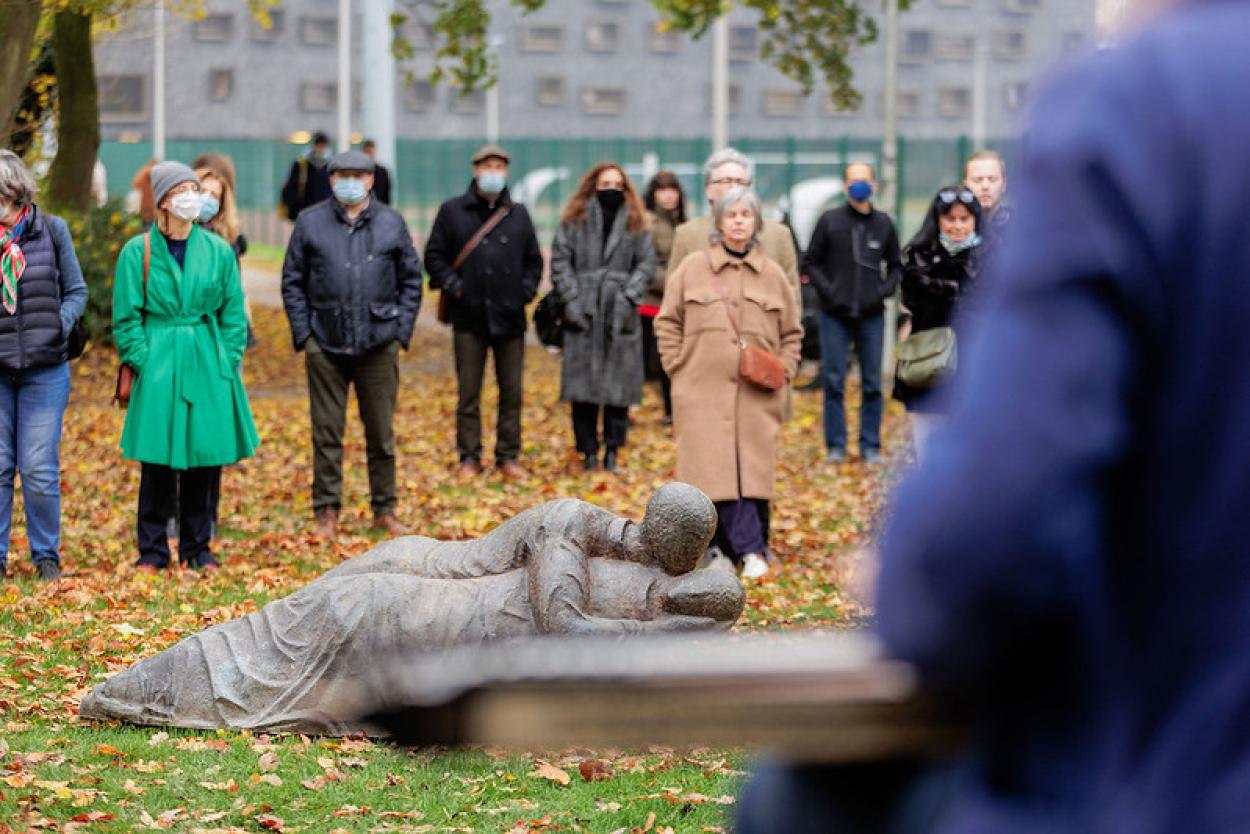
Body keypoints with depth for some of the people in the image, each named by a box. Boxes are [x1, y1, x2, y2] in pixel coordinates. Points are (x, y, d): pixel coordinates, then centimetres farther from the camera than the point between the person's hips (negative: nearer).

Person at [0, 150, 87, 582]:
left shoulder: (51, 230, 1)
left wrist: (58, 328, -7)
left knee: (40, 468, 1)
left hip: (44, 367, -1)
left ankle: (46, 556, 14)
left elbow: (76, 291, 7)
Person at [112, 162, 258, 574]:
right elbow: (126, 317, 1)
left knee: (205, 460, 5)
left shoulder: (218, 251, 7)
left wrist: (226, 362, 1)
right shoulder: (138, 252, -1)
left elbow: (233, 313, 10)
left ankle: (198, 550, 16)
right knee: (157, 462, -2)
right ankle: (153, 552, 8)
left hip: (208, 365, 3)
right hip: (158, 364, -3)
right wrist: (143, 362, -8)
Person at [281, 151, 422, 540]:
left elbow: (411, 280, 10)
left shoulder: (392, 223, 7)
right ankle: (327, 513, 9)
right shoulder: (310, 223, 5)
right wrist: (303, 334, -1)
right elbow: (292, 283, 7)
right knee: (326, 434, 2)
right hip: (325, 346, -1)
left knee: (381, 433, 7)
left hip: (379, 345, 1)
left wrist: (401, 330, 1)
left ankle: (385, 511, 17)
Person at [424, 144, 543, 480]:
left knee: (512, 391, 5)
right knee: (469, 392, 1)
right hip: (469, 317, -2)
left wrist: (526, 290, 4)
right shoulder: (452, 211, 3)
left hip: (510, 317, 2)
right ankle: (469, 458, 9)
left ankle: (508, 456, 13)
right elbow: (434, 255, 6)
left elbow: (533, 260, 18)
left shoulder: (518, 214, 11)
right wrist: (451, 285, -7)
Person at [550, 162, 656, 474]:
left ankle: (612, 449, 6)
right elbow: (560, 261, 4)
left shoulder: (635, 224, 10)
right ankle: (589, 450, 5)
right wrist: (572, 298, -7)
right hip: (584, 314, -1)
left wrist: (629, 296, -7)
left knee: (619, 386, -1)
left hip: (620, 316, 1)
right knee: (583, 385, -2)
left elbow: (646, 263, 6)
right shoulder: (575, 221, 7)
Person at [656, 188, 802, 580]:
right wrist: (678, 367, 1)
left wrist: (782, 371, 4)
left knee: (752, 471, -4)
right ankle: (750, 549, -5)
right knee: (716, 470, -8)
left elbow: (792, 333, 18)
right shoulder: (692, 268, 6)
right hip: (703, 390, -1)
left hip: (756, 394, 2)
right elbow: (667, 322, 10)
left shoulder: (772, 275, 10)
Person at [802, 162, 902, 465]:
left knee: (873, 383, 4)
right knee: (834, 382, 0)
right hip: (835, 315, -2)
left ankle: (870, 446, 11)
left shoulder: (884, 223, 8)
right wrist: (827, 291, -8)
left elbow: (895, 265, 17)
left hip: (872, 316, 2)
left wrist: (885, 290, 0)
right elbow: (811, 262, 4)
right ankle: (836, 446, 7)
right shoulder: (829, 221, 1)